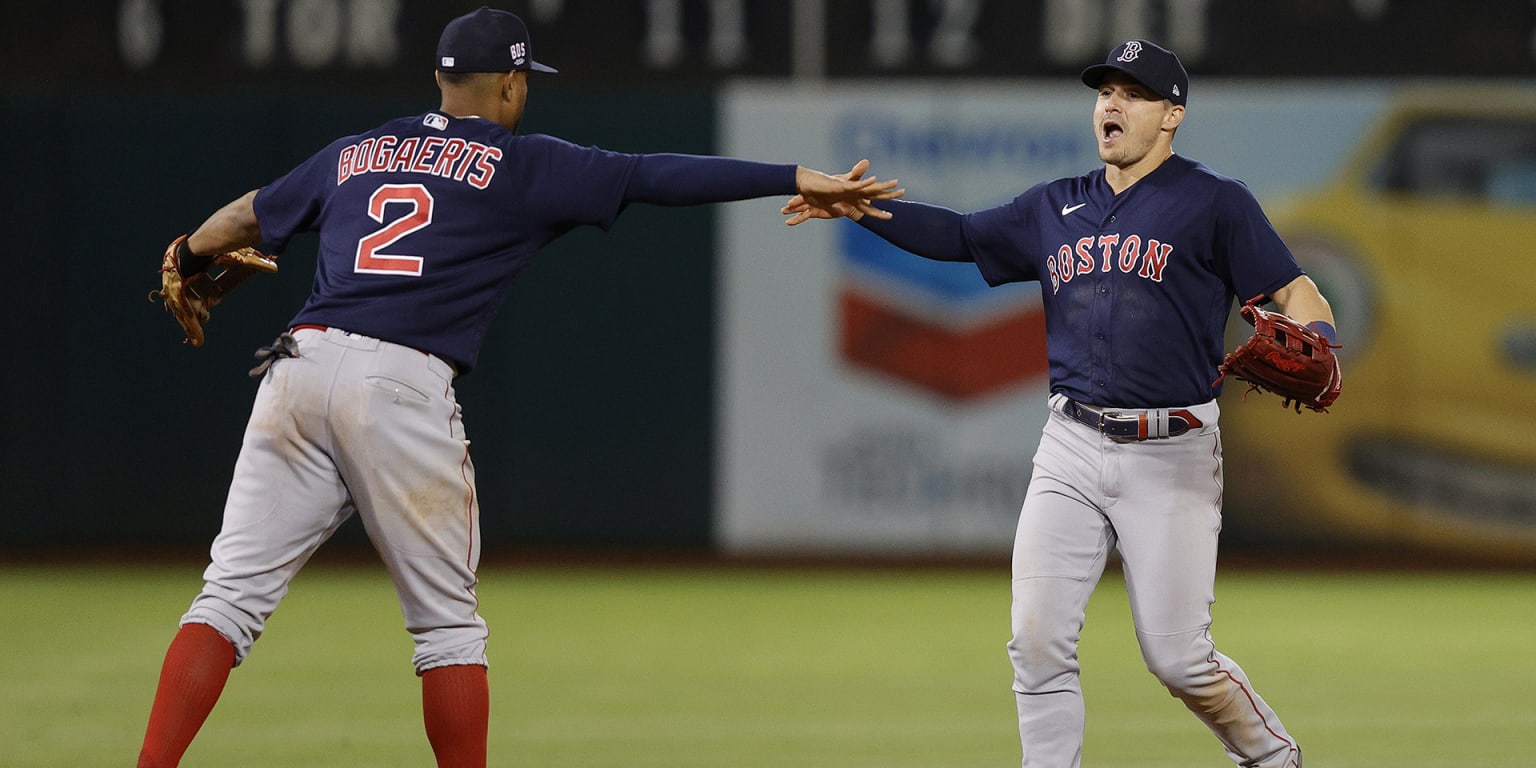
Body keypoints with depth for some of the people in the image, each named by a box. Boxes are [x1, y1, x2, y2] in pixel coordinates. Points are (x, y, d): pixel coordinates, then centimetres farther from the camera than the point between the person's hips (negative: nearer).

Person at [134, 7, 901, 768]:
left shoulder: (353, 155, 23)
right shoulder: (521, 165, 9)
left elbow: (247, 218, 34)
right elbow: (654, 175, 4)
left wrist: (186, 262, 55)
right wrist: (797, 178, 3)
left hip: (299, 367, 4)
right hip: (401, 391, -4)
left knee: (233, 594, 0)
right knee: (447, 621, 9)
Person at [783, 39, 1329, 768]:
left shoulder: (1215, 202, -1)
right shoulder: (1056, 208, 15)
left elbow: (1294, 292, -5)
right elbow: (958, 236, 17)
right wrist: (858, 207, 3)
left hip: (1170, 458, -5)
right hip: (1071, 450, 5)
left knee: (1177, 657, -6)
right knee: (1039, 644, -4)